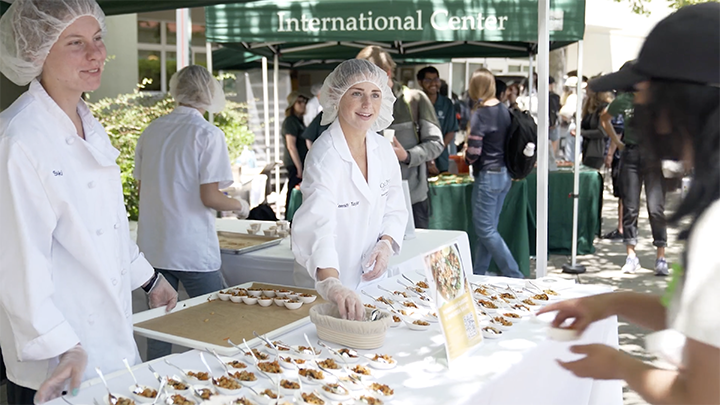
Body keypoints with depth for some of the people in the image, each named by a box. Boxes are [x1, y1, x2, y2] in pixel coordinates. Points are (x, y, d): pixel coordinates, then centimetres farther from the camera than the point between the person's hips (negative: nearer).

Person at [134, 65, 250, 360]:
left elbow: (142, 186, 15)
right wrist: (240, 206, 3)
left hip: (153, 247, 6)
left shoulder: (151, 131, 7)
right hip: (192, 249, -6)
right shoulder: (208, 134, -10)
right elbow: (210, 197, -15)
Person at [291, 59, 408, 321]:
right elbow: (318, 226, -36)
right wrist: (332, 285, -51)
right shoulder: (324, 157, -21)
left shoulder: (383, 149, 0)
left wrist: (386, 245, -9)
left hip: (370, 280, 6)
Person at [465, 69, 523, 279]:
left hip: (488, 176, -8)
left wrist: (466, 158, 3)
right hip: (505, 174, 8)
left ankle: (514, 276, 0)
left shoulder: (480, 114, -16)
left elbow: (473, 153, -17)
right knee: (489, 227, 14)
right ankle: (478, 273, 23)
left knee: (485, 229, 0)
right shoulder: (505, 110, 7)